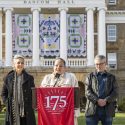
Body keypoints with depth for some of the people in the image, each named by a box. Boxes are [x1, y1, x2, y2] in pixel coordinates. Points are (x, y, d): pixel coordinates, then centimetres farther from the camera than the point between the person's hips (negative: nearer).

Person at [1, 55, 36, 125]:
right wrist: (7, 103, 0)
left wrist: (32, 104, -3)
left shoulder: (29, 78, 7)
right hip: (12, 111, 0)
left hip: (26, 111, 0)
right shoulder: (8, 78, 7)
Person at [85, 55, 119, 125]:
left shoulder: (112, 77, 12)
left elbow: (115, 93, 1)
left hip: (107, 110, 1)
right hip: (92, 110, -1)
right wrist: (97, 100, -16)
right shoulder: (90, 77, 11)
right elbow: (87, 92, -1)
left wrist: (106, 100, -15)